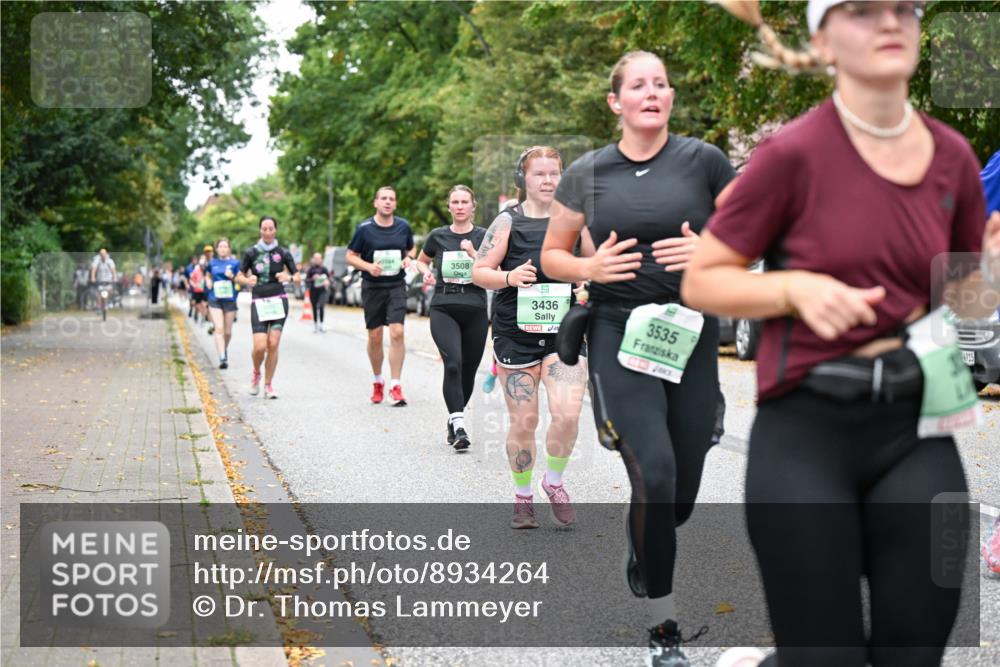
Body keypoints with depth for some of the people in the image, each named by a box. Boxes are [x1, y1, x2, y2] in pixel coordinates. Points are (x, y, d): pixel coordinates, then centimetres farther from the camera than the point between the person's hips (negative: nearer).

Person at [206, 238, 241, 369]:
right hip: (215, 300, 0)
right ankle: (222, 358, -20)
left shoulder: (234, 263, 1)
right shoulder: (212, 263, 7)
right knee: (219, 329, -15)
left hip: (230, 300, 0)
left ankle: (225, 349, 39)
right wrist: (208, 281, 3)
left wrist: (232, 277, -17)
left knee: (228, 331, 9)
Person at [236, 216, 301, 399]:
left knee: (273, 344, -8)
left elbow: (298, 277, 7)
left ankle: (268, 385, 5)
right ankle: (256, 374, 20)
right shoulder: (251, 252, 5)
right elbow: (239, 277, 9)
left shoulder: (283, 252, 5)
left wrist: (289, 277, -15)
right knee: (260, 346, -12)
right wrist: (247, 280, -13)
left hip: (279, 301, 0)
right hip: (258, 302, 0)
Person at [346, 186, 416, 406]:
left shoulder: (404, 226, 3)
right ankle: (378, 382, 25)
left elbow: (411, 249, 19)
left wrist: (409, 258, -4)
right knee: (374, 336, 6)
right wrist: (368, 266, -16)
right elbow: (351, 256, 2)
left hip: (396, 286, 1)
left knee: (397, 332, -12)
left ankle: (395, 386, -7)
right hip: (372, 287, -1)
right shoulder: (364, 228, -5)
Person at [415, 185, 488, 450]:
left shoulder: (484, 237, 3)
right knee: (453, 364, -20)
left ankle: (453, 419, 30)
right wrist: (426, 272, 2)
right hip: (443, 310, -1)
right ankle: (459, 425, -24)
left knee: (469, 370, 7)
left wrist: (473, 254, -17)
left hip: (475, 311, 1)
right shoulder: (438, 236, 6)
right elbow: (421, 261, 24)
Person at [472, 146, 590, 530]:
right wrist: (509, 277, -21)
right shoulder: (508, 222, -1)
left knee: (567, 415, -14)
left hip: (564, 333, 2)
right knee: (523, 422, 2)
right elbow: (479, 272, -3)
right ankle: (522, 496, 23)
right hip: (516, 335, -1)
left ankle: (554, 482, 13)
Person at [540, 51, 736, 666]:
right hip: (620, 333, -1)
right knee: (654, 472, -18)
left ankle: (643, 547, 43)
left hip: (692, 333, 1)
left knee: (682, 493, 5)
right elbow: (552, 256, 12)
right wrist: (591, 268, -9)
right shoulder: (588, 173, 3)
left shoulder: (703, 160, 1)